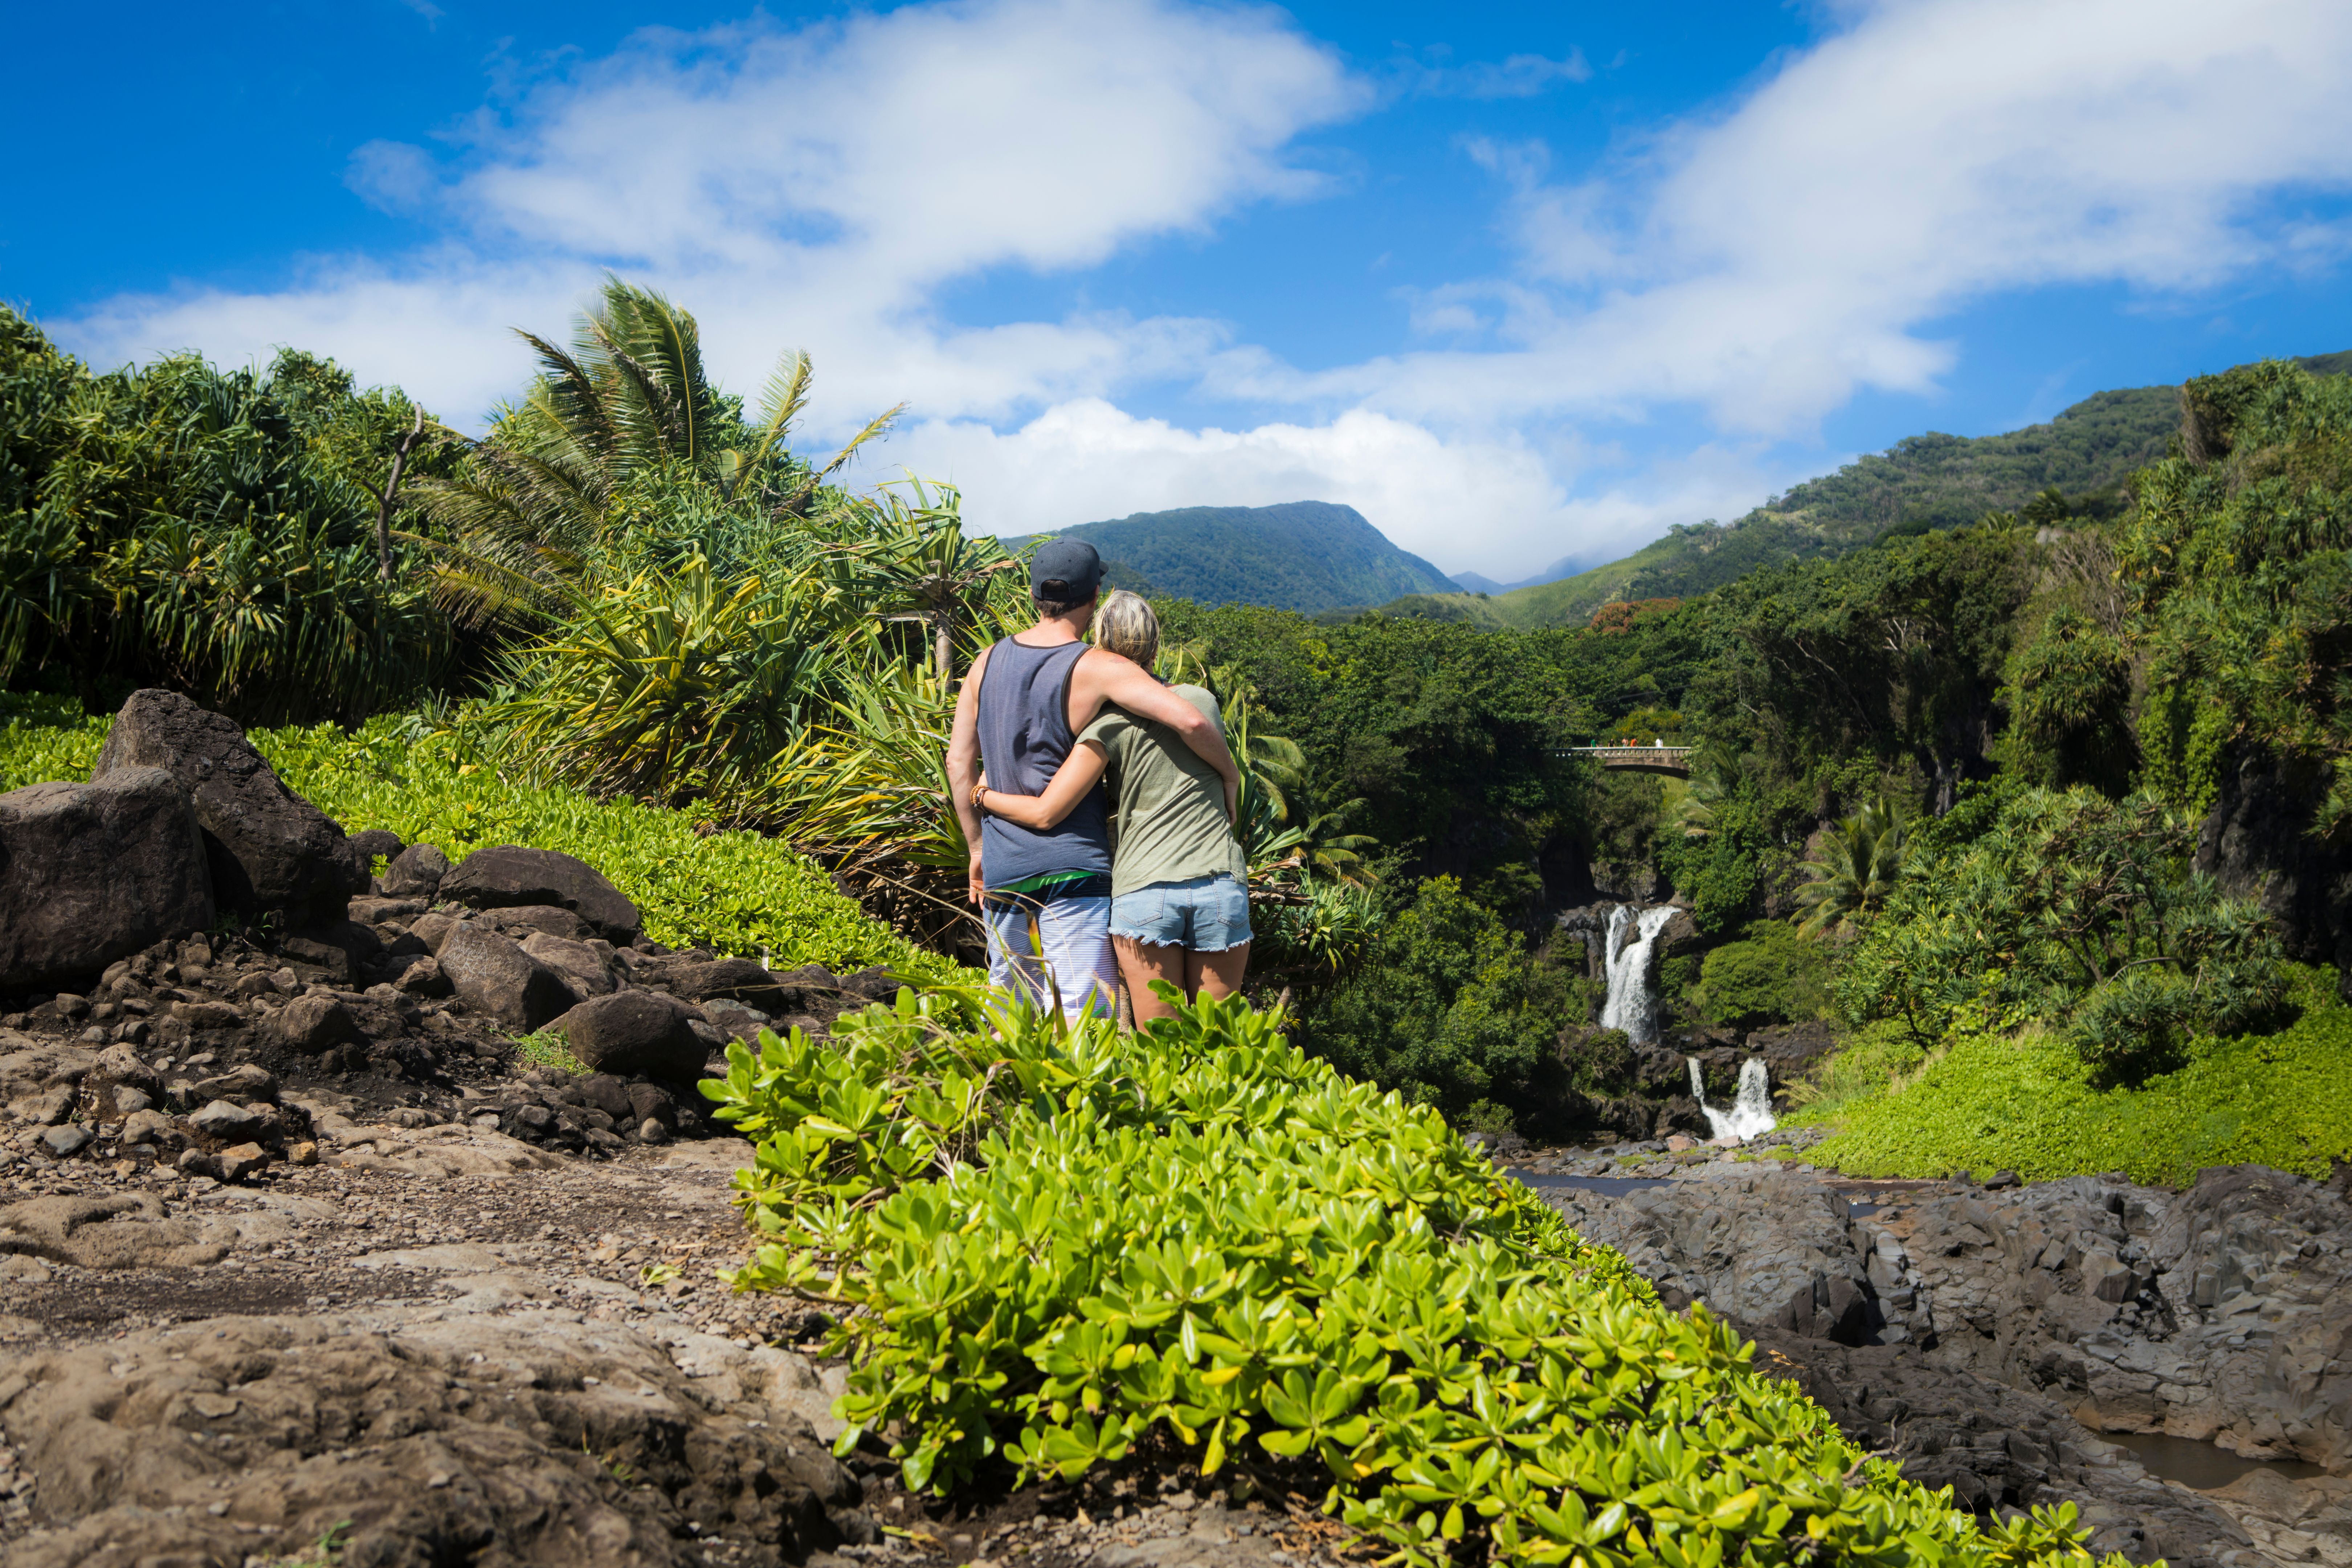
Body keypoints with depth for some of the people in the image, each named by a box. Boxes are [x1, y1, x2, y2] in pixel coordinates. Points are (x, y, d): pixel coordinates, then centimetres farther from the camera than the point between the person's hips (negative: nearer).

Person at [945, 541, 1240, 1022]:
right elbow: (1191, 721, -22)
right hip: (1073, 866, -5)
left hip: (1001, 868, 6)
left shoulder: (988, 663, 7)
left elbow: (959, 761, 10)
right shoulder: (1098, 668, -10)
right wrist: (1229, 775, -4)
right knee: (1087, 1015, -7)